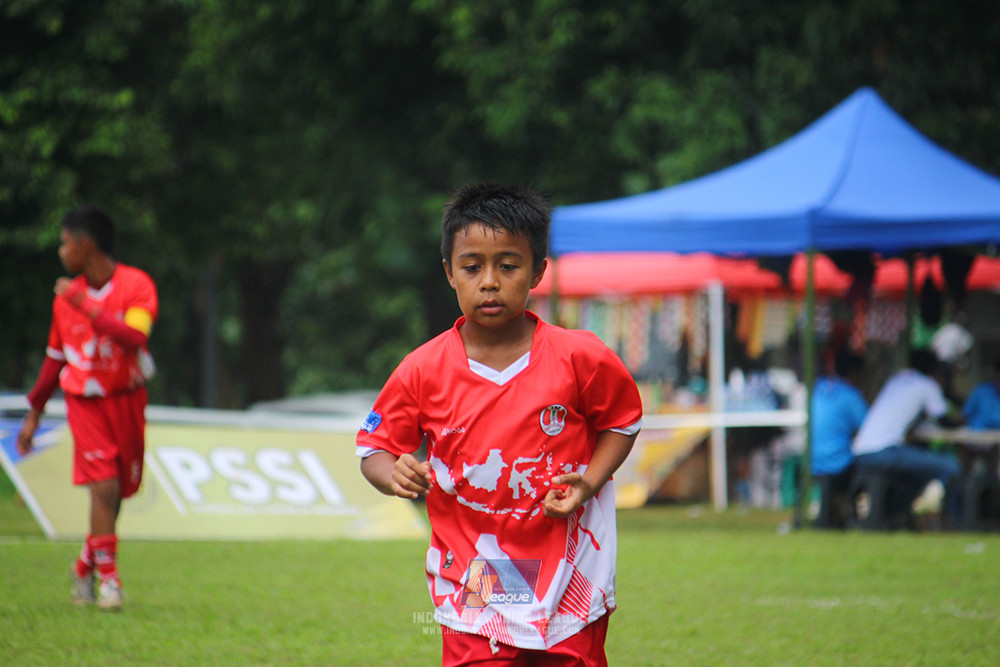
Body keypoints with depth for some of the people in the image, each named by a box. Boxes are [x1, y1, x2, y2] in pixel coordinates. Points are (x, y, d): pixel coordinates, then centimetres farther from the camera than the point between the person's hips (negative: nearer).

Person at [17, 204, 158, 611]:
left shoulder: (136, 286, -8)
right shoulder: (67, 297, 3)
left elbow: (134, 339, -25)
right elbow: (55, 359, 13)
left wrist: (88, 308, -25)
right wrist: (34, 414, 16)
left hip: (127, 402, 0)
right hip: (85, 403, 0)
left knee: (117, 492, 7)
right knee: (104, 486, -16)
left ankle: (86, 566, 28)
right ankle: (108, 578, -12)